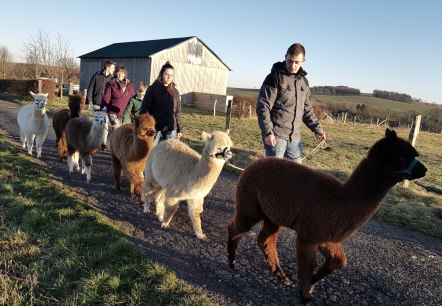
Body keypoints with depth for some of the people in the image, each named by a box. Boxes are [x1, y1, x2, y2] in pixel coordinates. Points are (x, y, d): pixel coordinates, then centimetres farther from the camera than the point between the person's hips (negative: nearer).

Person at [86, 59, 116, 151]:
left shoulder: (111, 78, 2)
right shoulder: (96, 76, -3)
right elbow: (90, 89, 1)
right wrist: (88, 102, -1)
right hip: (96, 104, -1)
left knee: (105, 124, -1)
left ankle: (104, 143, 8)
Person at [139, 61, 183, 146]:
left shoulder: (175, 92, 10)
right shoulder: (152, 89, -1)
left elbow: (178, 112, 12)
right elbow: (144, 108, -3)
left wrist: (180, 129, 9)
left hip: (171, 129, 3)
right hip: (155, 128, -3)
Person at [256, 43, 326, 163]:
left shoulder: (303, 81, 12)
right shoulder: (275, 77, -7)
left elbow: (307, 109, 20)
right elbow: (263, 107, -13)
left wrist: (317, 128, 11)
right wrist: (267, 132, -20)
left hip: (295, 137, 6)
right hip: (276, 135, -6)